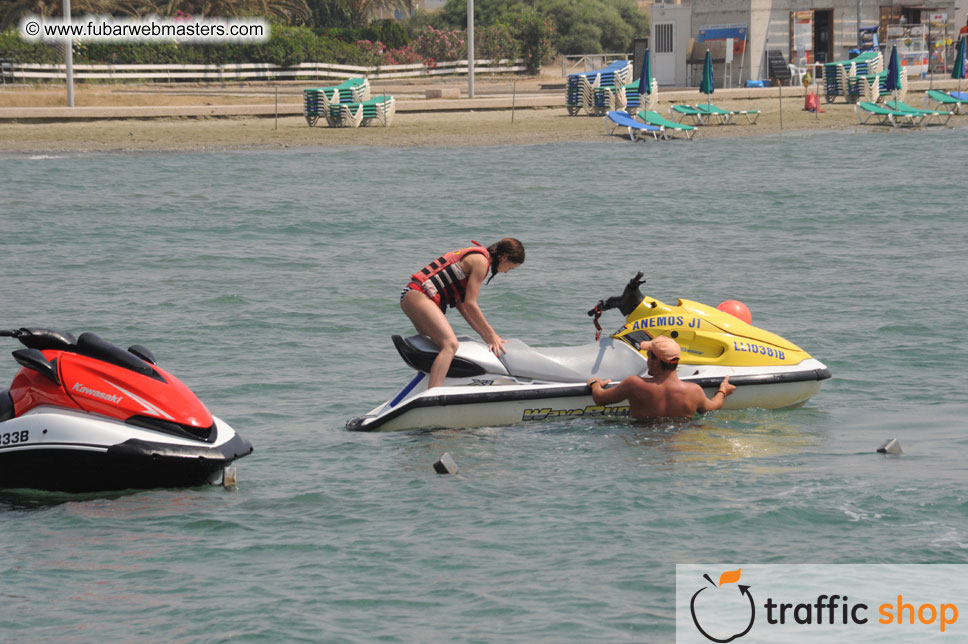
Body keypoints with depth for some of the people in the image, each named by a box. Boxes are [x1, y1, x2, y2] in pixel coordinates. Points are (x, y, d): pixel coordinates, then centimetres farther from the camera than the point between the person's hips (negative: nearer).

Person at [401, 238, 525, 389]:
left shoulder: (474, 256, 22)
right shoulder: (481, 262, -8)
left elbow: (461, 303, 19)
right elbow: (470, 304, -10)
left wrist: (485, 335, 16)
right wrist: (491, 335, -3)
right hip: (418, 296, -11)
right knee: (450, 344, -24)